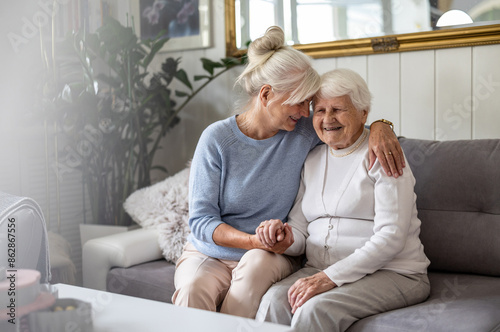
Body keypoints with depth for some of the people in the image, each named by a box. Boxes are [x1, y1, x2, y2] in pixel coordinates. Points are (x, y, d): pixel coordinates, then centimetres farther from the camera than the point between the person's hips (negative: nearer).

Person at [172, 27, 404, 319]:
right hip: (209, 254, -2)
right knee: (193, 288, -36)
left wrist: (380, 126, -10)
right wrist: (255, 240, -26)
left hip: (270, 258, 3)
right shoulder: (217, 138, -9)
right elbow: (201, 220, -10)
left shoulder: (303, 131, -2)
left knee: (257, 262, -34)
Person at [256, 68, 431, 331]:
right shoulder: (312, 160, 15)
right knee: (274, 300, -26)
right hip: (321, 271, 5)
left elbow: (391, 237, -15)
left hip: (390, 273, -4)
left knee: (315, 310, -31)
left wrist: (330, 278, -21)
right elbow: (300, 231, 13)